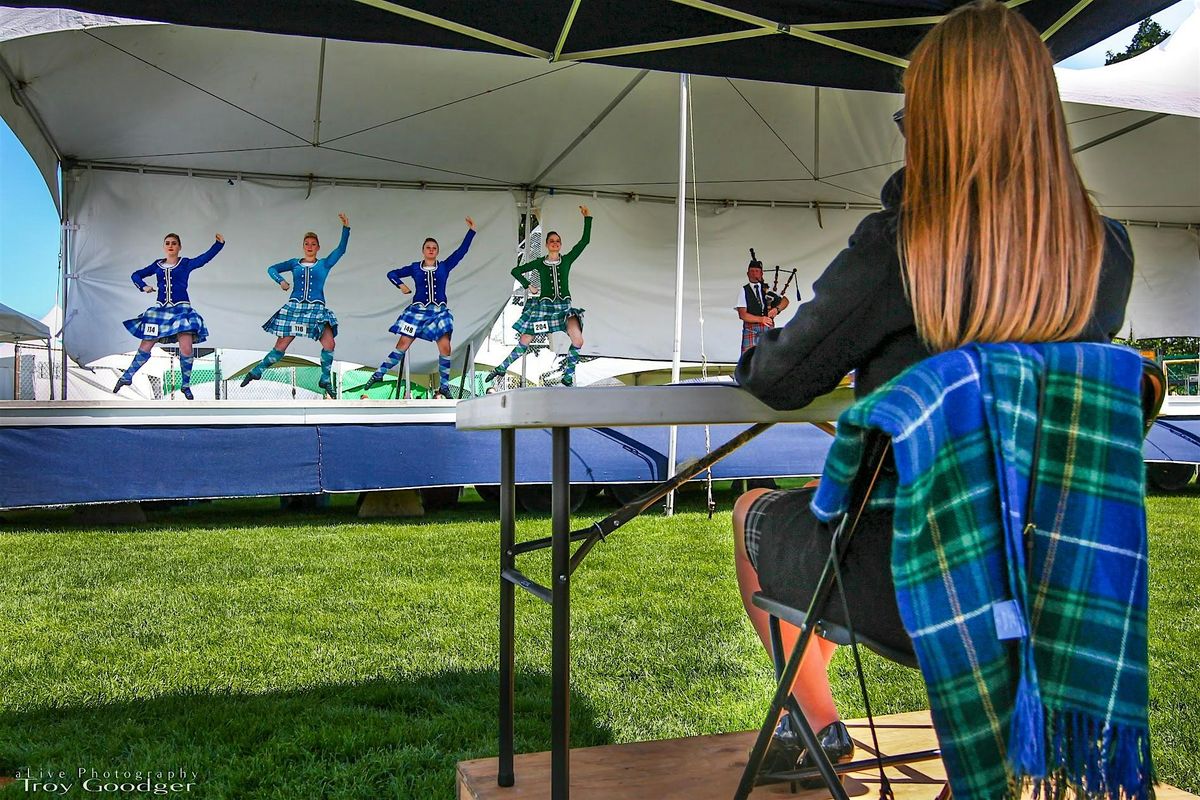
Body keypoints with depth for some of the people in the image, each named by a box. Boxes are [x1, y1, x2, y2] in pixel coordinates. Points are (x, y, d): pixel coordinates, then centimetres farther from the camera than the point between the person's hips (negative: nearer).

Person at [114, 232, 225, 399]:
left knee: (186, 349, -14)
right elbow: (136, 275, 19)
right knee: (145, 347, 5)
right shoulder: (158, 265, 10)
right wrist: (143, 286, -2)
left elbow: (205, 257, -15)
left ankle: (185, 385, 6)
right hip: (160, 309, 3)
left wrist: (219, 244, -29)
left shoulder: (186, 264, 1)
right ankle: (126, 377, 24)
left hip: (181, 309, -3)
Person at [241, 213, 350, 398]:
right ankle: (256, 372, 17)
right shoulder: (295, 263, 13)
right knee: (280, 346, -1)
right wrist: (281, 281, -2)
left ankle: (325, 380, -1)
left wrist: (346, 228, -12)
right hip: (294, 307, 1)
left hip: (317, 308, -1)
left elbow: (341, 249, -2)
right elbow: (272, 269, 17)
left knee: (329, 343, -19)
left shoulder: (324, 264, 10)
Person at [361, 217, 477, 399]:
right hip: (418, 310, 0)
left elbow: (461, 251, 2)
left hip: (439, 311, 0)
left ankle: (444, 386, -1)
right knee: (403, 344, -2)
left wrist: (471, 231, -3)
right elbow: (392, 274, 13)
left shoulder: (444, 266, 7)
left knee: (445, 347, -11)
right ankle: (379, 374, 6)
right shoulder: (415, 268, 8)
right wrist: (400, 285, -5)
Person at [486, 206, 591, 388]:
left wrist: (587, 218, -2)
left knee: (578, 340, -22)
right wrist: (528, 286, 4)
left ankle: (568, 377, -7)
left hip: (564, 306, 0)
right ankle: (501, 368, 20)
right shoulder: (539, 263, 4)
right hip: (543, 306, 0)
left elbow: (584, 240, 0)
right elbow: (516, 271, 14)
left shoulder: (567, 260, 5)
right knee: (524, 342, 2)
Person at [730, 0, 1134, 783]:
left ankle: (819, 723, 42)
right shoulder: (1108, 255, -8)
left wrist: (754, 352, 12)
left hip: (907, 585, -5)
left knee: (754, 513, 26)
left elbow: (780, 382, -11)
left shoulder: (897, 246, -22)